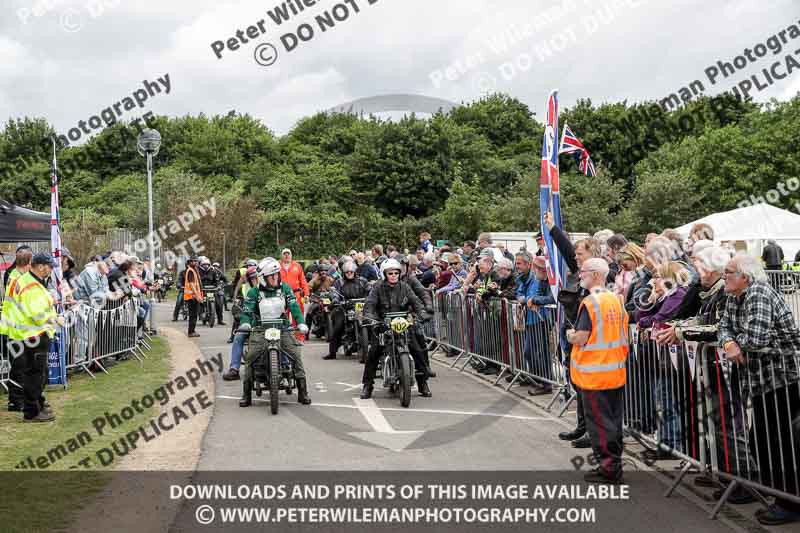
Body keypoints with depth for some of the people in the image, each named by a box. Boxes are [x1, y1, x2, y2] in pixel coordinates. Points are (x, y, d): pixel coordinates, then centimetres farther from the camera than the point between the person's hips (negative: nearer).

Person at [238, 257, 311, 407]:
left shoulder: (285, 288, 4)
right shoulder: (254, 292, 0)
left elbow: (294, 306, -3)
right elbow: (247, 311, -5)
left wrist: (301, 323, -19)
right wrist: (245, 324, -27)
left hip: (282, 329, 1)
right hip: (260, 330, -1)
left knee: (297, 355, -12)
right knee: (249, 358, -15)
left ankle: (303, 393, -2)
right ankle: (246, 395, -3)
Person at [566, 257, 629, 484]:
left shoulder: (590, 303, -16)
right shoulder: (616, 300, 6)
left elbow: (581, 339, -19)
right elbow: (622, 334, 13)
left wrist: (571, 336, 0)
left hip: (594, 374, -7)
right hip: (616, 372, 7)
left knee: (599, 422, 1)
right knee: (614, 420, 14)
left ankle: (608, 467, 4)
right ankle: (615, 465, 22)